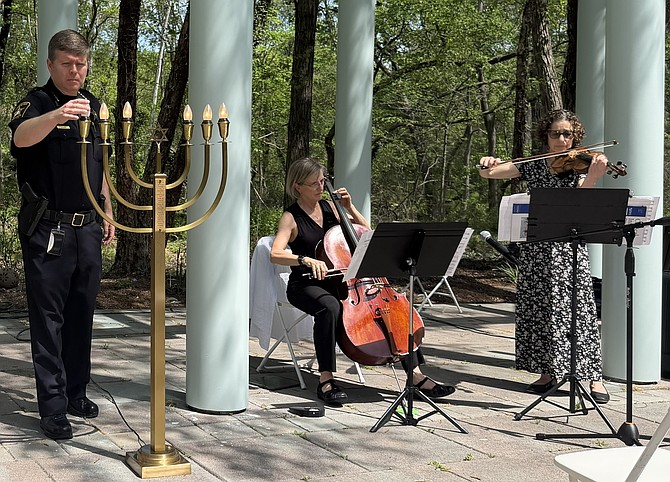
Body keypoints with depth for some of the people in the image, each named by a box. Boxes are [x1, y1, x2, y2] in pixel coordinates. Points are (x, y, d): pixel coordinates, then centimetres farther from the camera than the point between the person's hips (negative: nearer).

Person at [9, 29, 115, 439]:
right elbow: (21, 137, -31)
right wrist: (56, 116, -49)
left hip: (87, 229, 6)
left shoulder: (94, 106, 14)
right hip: (48, 231, -6)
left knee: (81, 315, 12)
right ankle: (53, 407, 1)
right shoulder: (37, 102, -6)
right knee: (48, 318, -3)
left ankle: (76, 393, 23)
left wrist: (108, 216, 20)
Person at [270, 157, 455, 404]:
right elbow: (275, 254, -21)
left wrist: (350, 207, 2)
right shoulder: (291, 218, -5)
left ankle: (417, 376, -13)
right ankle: (326, 380, -33)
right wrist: (307, 260, -37)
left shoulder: (329, 207, 11)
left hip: (338, 282, 5)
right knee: (330, 307, -41)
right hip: (306, 285, -5)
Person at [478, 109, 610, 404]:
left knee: (579, 309, -7)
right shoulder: (533, 166, 9)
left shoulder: (580, 165, 3)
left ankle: (595, 377, -4)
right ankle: (547, 372, 16)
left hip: (569, 248, -3)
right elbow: (489, 174, 7)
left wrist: (593, 176, -35)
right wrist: (487, 165, -17)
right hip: (536, 248, 3)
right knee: (538, 309, 6)